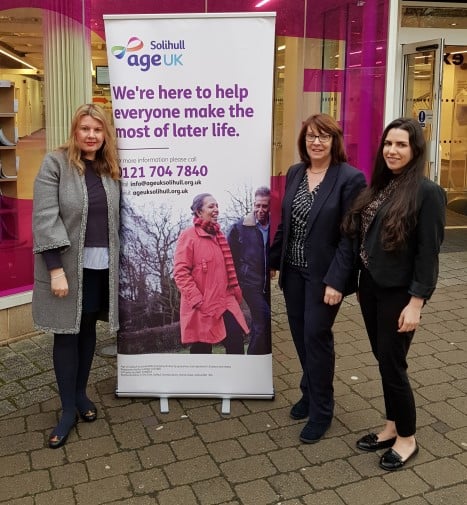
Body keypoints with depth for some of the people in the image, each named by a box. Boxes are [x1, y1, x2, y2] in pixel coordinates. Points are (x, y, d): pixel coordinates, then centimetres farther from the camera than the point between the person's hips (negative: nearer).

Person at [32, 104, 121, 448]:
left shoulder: (111, 169, 7)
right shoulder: (55, 164, -8)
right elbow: (45, 219, -14)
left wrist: (117, 261, 6)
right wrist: (56, 269, -20)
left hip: (101, 265, 4)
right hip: (68, 265, -4)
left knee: (88, 329, 14)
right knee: (66, 334, 4)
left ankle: (81, 394, 30)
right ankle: (68, 409, 14)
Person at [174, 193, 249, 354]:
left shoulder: (218, 235, 16)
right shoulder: (188, 236, -7)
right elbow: (180, 272, -13)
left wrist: (236, 292, 14)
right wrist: (197, 300, -17)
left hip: (225, 302, 6)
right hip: (202, 307, -6)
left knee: (236, 343, -6)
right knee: (201, 350, 2)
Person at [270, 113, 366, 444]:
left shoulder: (350, 178, -13)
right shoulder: (294, 173, 5)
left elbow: (350, 236, -16)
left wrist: (335, 281, -20)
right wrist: (273, 261, 12)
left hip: (323, 275, -6)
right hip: (293, 270, 6)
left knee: (316, 336, 2)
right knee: (300, 334, 15)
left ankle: (321, 410, 20)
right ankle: (310, 393, 37)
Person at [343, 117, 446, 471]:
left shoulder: (427, 192, -14)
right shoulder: (379, 187, 7)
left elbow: (428, 253, -15)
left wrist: (416, 303, -17)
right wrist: (361, 283, 12)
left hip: (398, 293, -7)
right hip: (371, 286, 7)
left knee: (393, 365, 3)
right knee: (383, 361, 16)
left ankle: (407, 439, 23)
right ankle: (392, 427, 33)